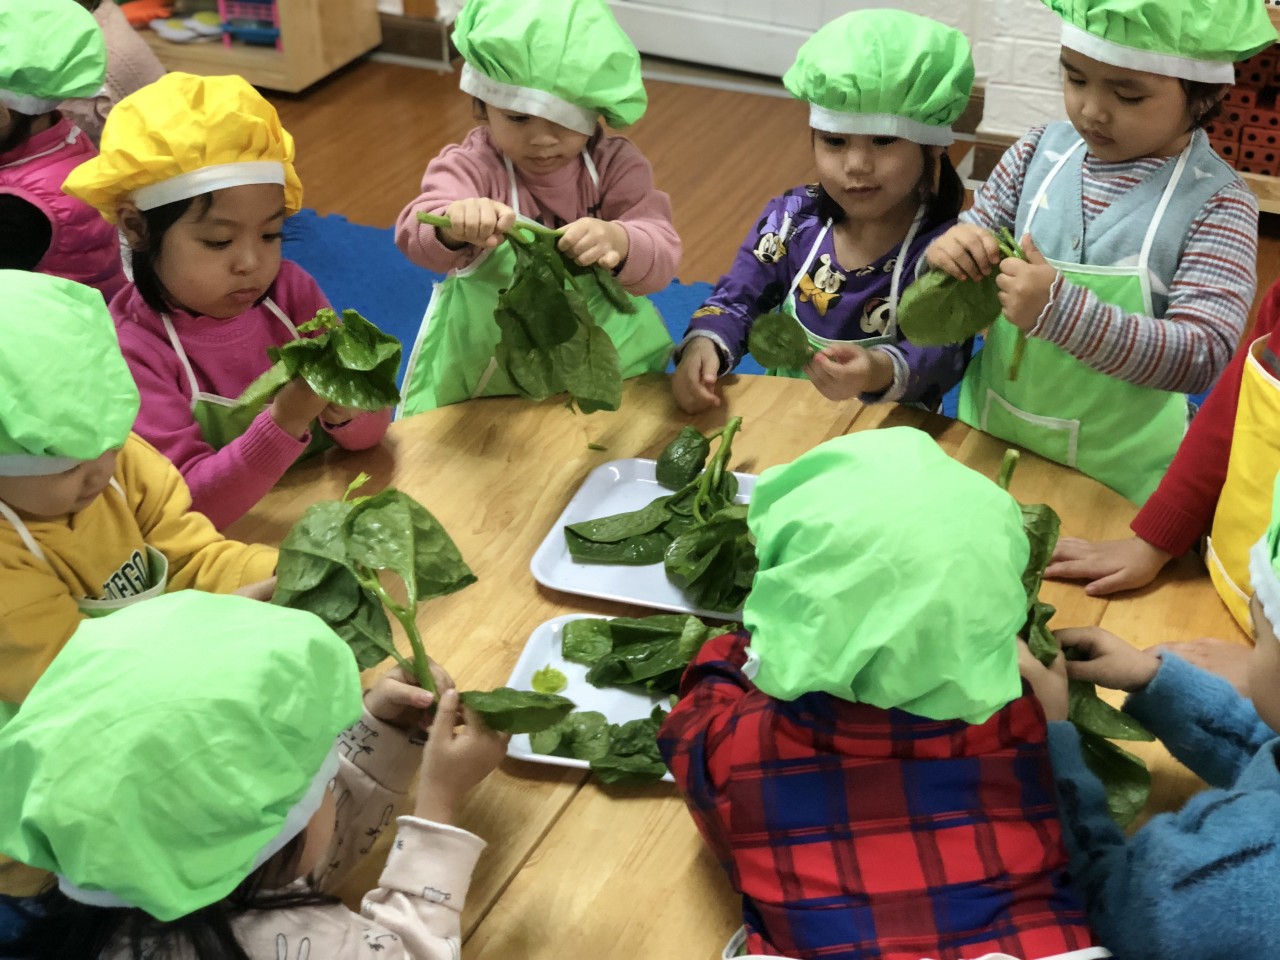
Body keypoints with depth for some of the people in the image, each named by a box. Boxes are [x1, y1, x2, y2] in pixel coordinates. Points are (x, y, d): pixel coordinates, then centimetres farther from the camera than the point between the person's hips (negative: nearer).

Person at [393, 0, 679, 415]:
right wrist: (453, 225, -54)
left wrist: (619, 243, -42)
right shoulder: (469, 165, -10)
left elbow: (662, 255, -18)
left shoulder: (615, 164, -5)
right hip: (480, 371, -2)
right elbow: (416, 233, -29)